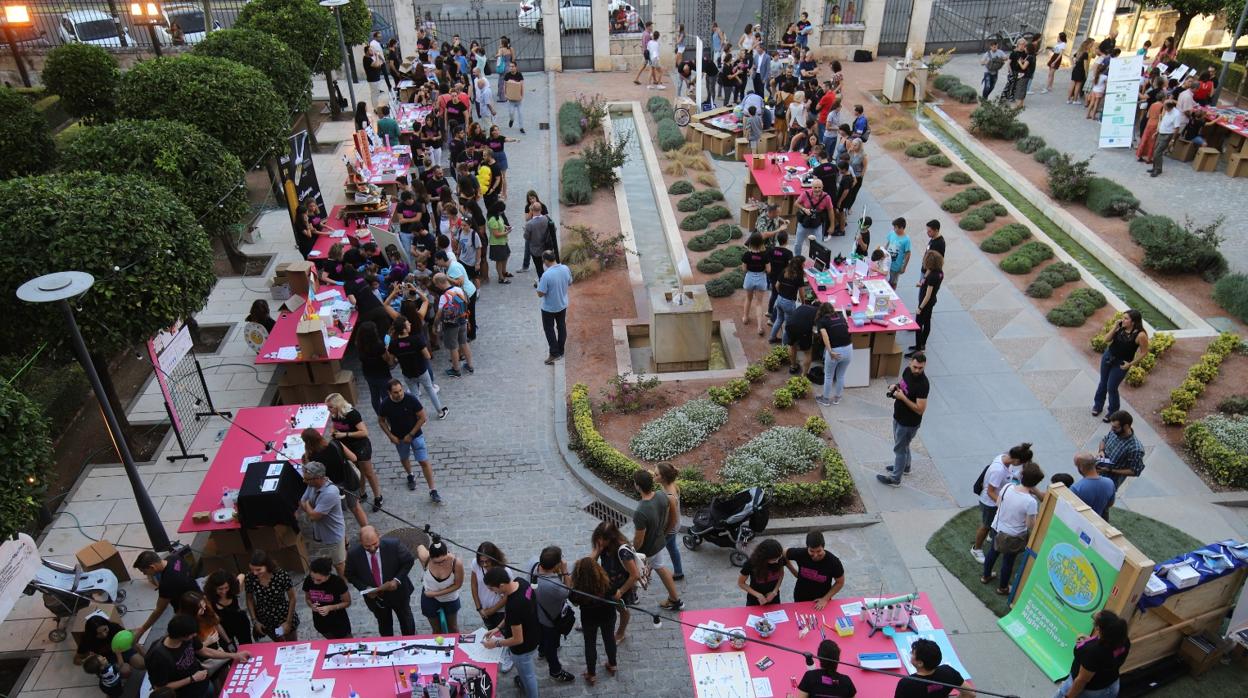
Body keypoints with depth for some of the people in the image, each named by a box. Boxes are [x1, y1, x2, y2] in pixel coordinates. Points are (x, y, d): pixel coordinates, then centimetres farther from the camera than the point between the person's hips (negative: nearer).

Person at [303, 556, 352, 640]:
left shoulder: (337, 582, -26)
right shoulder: (308, 581, -17)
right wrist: (312, 605, -19)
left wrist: (330, 608, -27)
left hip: (338, 622, -3)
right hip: (320, 622, 3)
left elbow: (347, 602, -13)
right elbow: (307, 598, 2)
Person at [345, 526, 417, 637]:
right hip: (373, 597, 0)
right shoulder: (353, 554, -23)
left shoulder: (393, 545, -28)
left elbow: (409, 561, -13)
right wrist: (365, 588, -21)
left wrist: (397, 580, -25)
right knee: (384, 626, 23)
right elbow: (350, 575, -7)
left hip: (398, 592, 0)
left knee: (406, 621, 24)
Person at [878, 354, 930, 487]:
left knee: (899, 448, 8)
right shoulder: (907, 371, -8)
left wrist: (902, 397, -31)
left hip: (909, 423, -8)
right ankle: (904, 466, 51)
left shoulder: (923, 384, -32)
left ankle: (895, 479, 24)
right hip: (898, 416, 8)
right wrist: (895, 386, -8)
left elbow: (920, 409, -30)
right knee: (903, 444, 28)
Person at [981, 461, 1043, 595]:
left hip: (997, 528, 5)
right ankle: (1002, 587, 41)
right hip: (1013, 536, -5)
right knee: (1008, 561, 19)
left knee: (993, 551, 28)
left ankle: (985, 576, 51)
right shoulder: (1031, 502, -31)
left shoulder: (1008, 487, -17)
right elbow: (1030, 526, -20)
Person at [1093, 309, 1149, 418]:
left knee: (1111, 387, 4)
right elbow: (1107, 339, -7)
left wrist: (1131, 364, -13)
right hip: (1107, 356, 5)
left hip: (1121, 363, -5)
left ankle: (1113, 412, 28)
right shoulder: (1120, 327, -10)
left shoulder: (1140, 335, -24)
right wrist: (1115, 327, -20)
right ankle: (1098, 405, 41)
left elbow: (1144, 352, -14)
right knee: (1103, 382, 19)